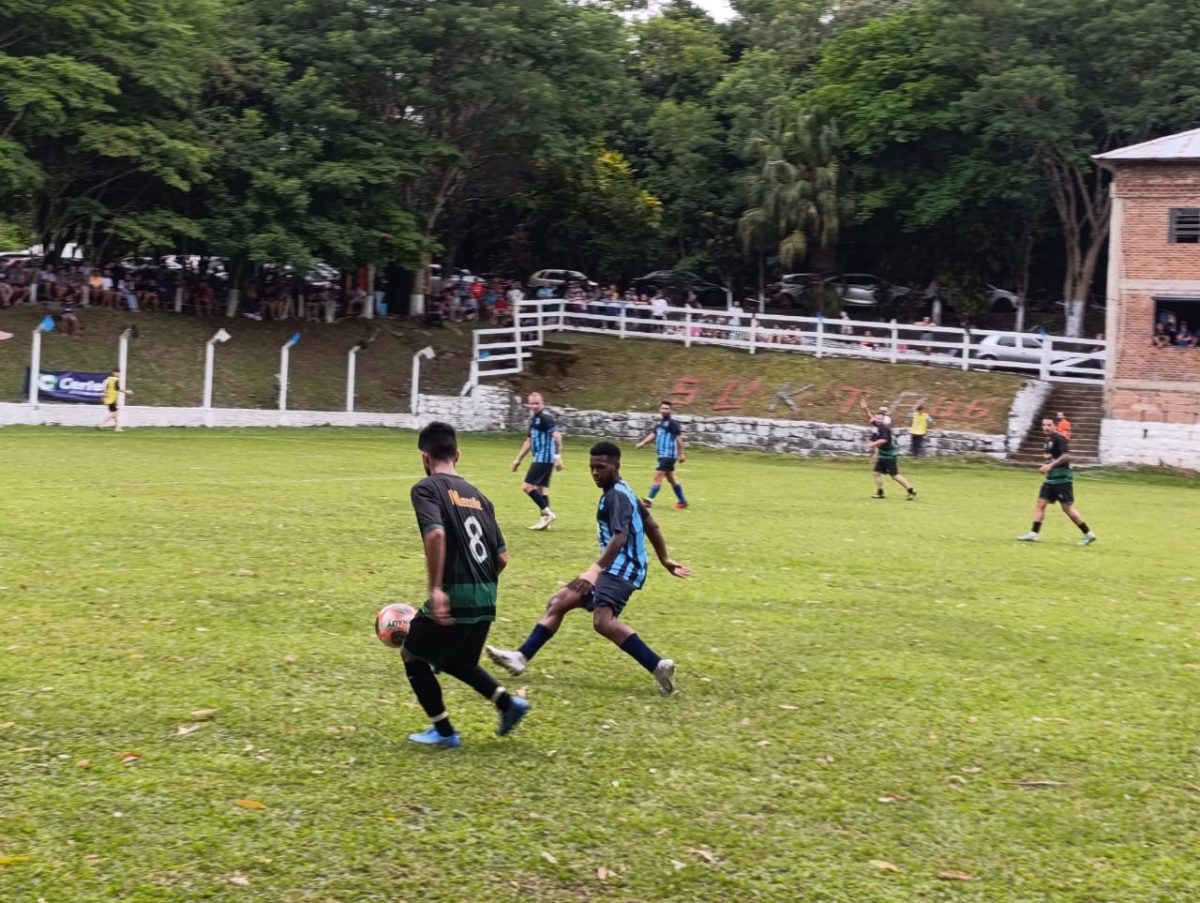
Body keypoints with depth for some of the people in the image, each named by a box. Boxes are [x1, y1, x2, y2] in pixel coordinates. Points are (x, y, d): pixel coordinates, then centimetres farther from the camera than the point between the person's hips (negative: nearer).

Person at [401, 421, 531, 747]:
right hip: (485, 599, 7)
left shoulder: (426, 488, -4)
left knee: (412, 655, 17)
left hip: (454, 596, -7)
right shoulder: (478, 495, 16)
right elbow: (502, 558, 13)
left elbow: (435, 534, -24)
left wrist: (435, 589, -23)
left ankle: (444, 731, 17)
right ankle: (507, 702, 10)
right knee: (454, 661, 28)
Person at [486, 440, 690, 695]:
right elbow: (651, 525, 24)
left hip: (622, 569, -11)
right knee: (557, 603, 11)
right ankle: (521, 657, 13)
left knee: (603, 621, -28)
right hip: (614, 569, 11)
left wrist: (596, 569, -36)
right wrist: (664, 560, 31)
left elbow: (620, 537, -28)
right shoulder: (620, 492, 17)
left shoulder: (616, 495, -14)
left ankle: (658, 666, -28)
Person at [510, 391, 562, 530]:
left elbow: (557, 435, -23)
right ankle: (544, 519, 12)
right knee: (540, 489, 10)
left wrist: (558, 456, -29)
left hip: (544, 458, -10)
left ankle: (548, 513, -7)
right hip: (540, 458, 10)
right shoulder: (534, 419, 17)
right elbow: (529, 441, 27)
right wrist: (518, 459, 29)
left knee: (527, 486, -10)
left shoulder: (545, 418, -12)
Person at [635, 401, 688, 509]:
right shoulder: (659, 423, 15)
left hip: (668, 455, -9)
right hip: (662, 455, 9)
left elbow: (679, 438, -11)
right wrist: (642, 442, -5)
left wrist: (681, 454, -12)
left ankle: (649, 500, -11)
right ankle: (682, 501, 21)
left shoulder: (672, 423, -9)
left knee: (658, 477, -11)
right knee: (671, 479, 14)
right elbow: (653, 434, 10)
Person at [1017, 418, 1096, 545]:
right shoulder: (1048, 440, 14)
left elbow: (1066, 456, -25)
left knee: (1067, 507, -5)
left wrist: (1051, 465, -27)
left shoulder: (1059, 439, -13)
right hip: (1051, 479, 9)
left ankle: (1088, 534, 5)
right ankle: (1033, 534, 5)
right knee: (1041, 503, 3)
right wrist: (1046, 467, 11)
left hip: (1062, 479, -9)